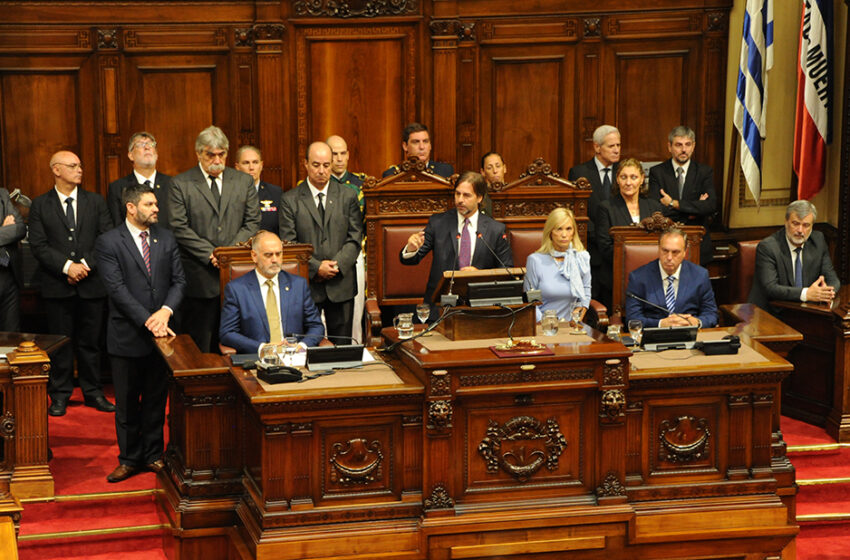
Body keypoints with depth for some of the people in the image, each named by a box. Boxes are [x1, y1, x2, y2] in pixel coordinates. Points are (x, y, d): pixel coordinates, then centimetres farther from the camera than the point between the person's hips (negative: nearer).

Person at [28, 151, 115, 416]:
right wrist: (67, 266, -16)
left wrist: (86, 264, -11)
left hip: (92, 284, 1)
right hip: (57, 285, -1)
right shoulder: (40, 205, 3)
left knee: (90, 341, 7)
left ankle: (93, 392, 17)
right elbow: (38, 245, -5)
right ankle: (60, 395, 12)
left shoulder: (96, 201, 9)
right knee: (60, 343, 3)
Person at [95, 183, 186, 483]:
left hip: (160, 333, 3)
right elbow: (116, 288, -14)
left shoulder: (166, 238, 6)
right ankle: (129, 459, 18)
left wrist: (165, 311, -14)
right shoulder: (108, 242, -7)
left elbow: (178, 280, 4)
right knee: (127, 403, 6)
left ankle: (153, 455, 23)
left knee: (156, 399, 11)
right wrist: (147, 320, -20)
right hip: (127, 335, -3)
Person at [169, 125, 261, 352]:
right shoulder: (181, 184, 3)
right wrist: (210, 254, -13)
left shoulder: (244, 182, 12)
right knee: (199, 349, 0)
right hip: (200, 279, -2)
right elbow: (180, 227, -4)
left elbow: (252, 223, 7)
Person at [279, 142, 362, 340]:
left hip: (341, 285, 2)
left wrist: (337, 264, -11)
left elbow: (355, 238, 4)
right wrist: (316, 267, -13)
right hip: (306, 284, -2)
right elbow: (288, 243, -3)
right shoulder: (290, 200, 2)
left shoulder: (348, 196, 8)